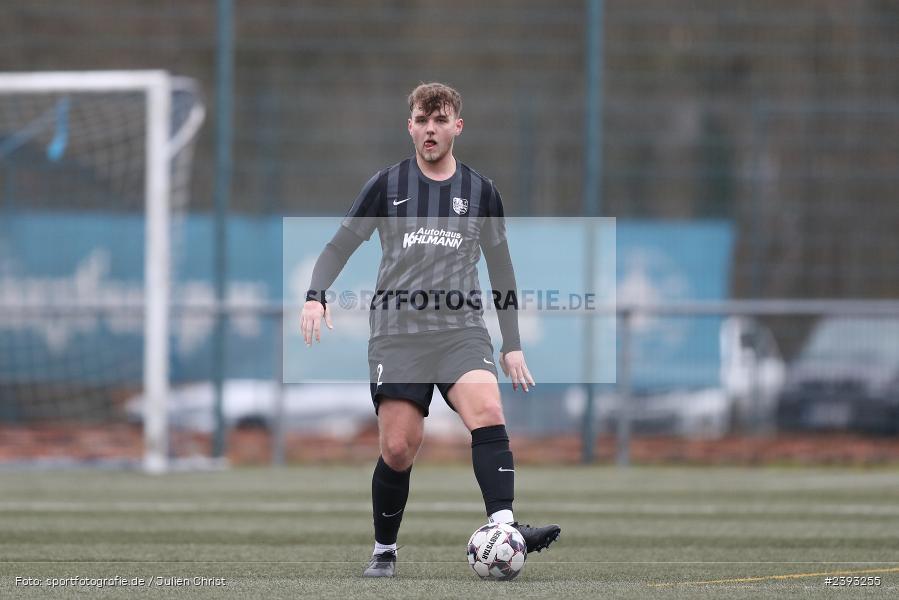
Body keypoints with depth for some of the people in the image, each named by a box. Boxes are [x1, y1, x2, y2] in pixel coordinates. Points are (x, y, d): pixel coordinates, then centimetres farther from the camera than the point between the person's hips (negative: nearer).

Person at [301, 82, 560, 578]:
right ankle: (384, 551, 16)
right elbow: (340, 246, 9)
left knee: (488, 413, -26)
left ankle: (505, 529, -39)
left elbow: (500, 270, 19)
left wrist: (512, 345, 15)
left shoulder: (480, 191, 11)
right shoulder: (388, 185, 7)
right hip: (398, 332, -1)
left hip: (461, 330, 1)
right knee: (397, 449, -6)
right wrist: (315, 295, -10)